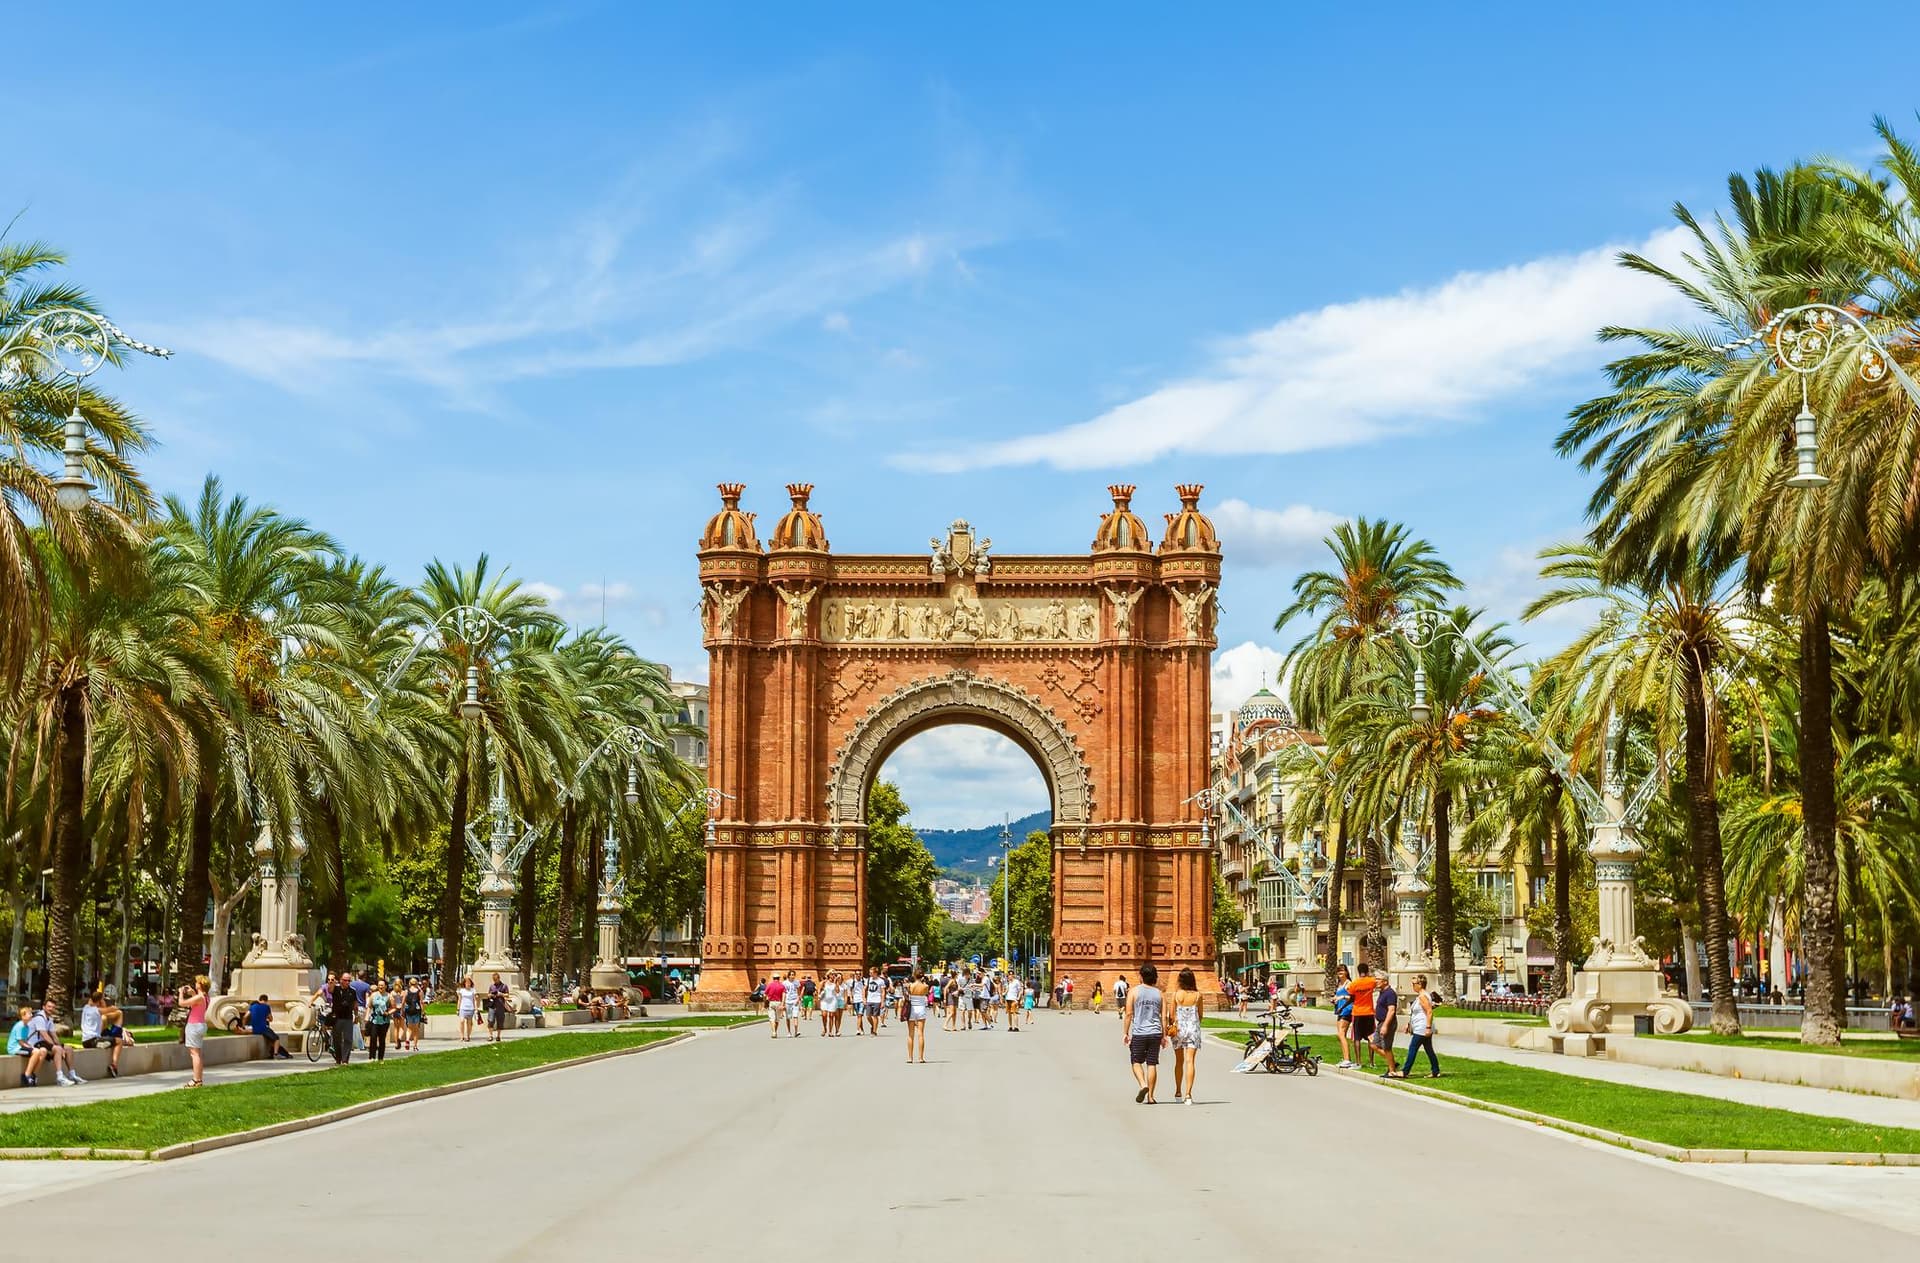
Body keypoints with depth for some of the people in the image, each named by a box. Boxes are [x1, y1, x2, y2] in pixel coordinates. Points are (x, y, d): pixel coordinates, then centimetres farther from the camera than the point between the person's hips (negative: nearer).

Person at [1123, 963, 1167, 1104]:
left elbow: (1128, 1014, -6)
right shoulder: (1159, 993, 5)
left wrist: (1125, 1033, 0)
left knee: (1136, 1062, 10)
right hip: (1155, 1033, 2)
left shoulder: (1134, 991, -3)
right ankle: (1150, 1096, 7)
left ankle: (1143, 1085, -14)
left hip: (1139, 1033, -2)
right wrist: (1164, 1035, 13)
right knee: (1152, 1064, 6)